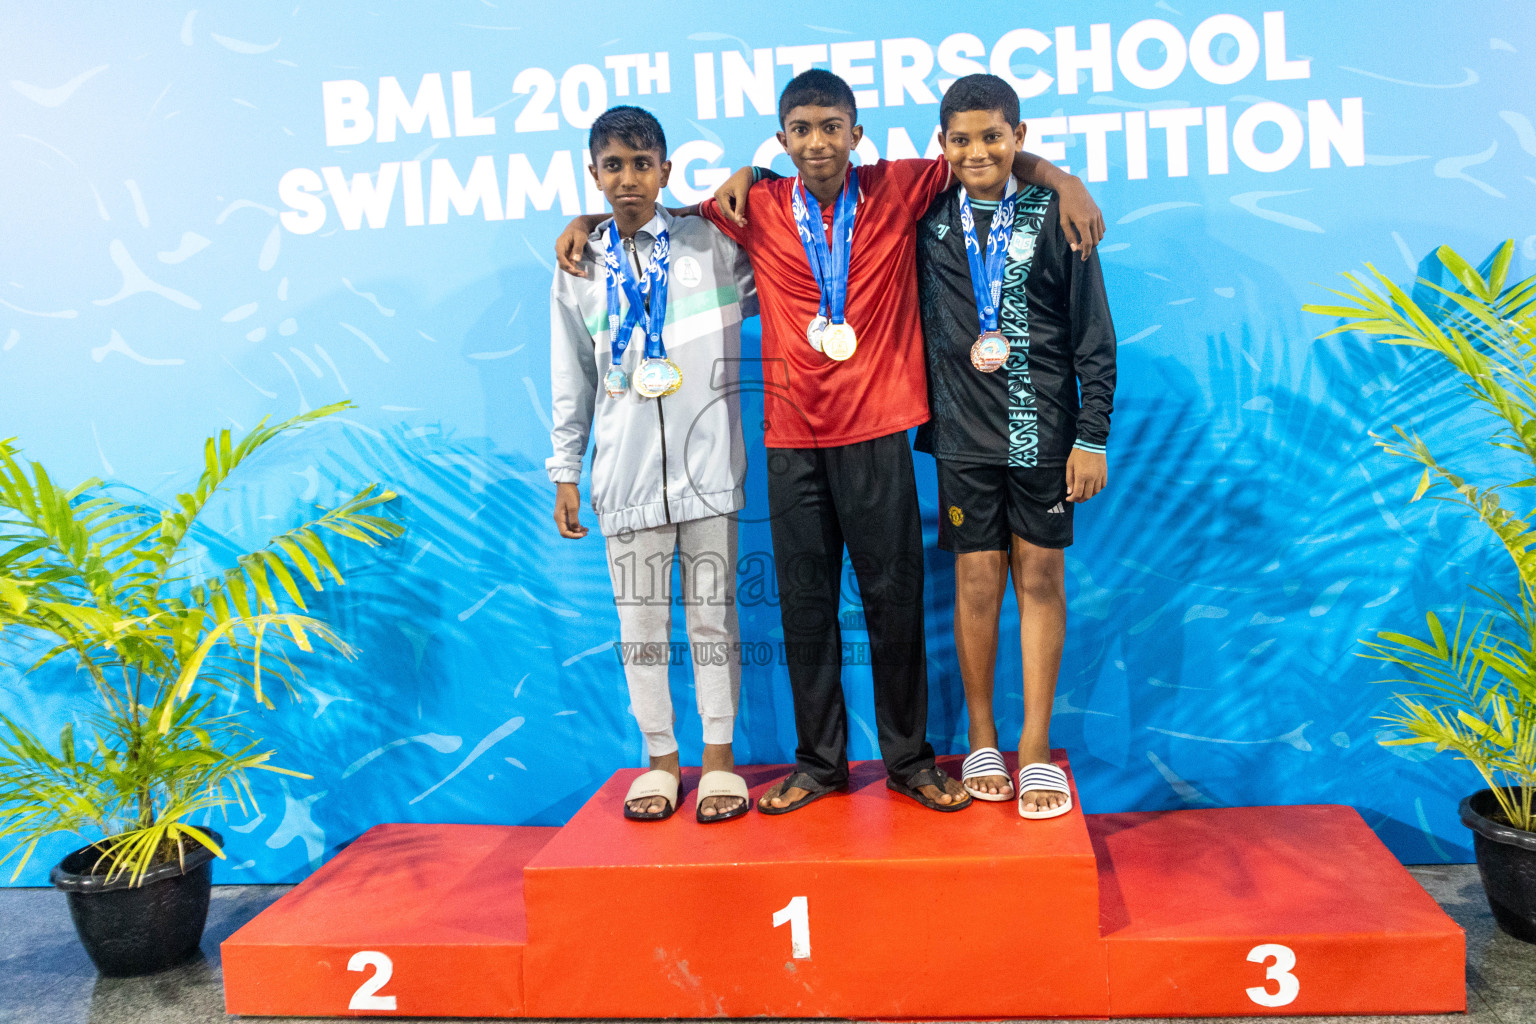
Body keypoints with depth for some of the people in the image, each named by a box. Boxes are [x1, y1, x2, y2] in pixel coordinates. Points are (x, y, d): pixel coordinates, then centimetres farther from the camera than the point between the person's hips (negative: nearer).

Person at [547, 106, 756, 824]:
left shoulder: (710, 243, 3)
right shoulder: (580, 270, 8)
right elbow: (572, 379, 11)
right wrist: (566, 472, 10)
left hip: (706, 462, -1)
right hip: (626, 471, 2)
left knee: (712, 612, 5)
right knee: (639, 619, 7)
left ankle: (719, 757, 17)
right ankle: (661, 759, 20)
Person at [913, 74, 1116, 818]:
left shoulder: (1052, 216, -1)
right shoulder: (930, 219, 5)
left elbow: (1094, 336, 0)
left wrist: (1092, 436, -4)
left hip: (1043, 429, -1)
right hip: (963, 431, 1)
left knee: (1040, 578, 4)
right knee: (976, 582, 4)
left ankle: (1036, 751, 11)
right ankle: (982, 741, 19)